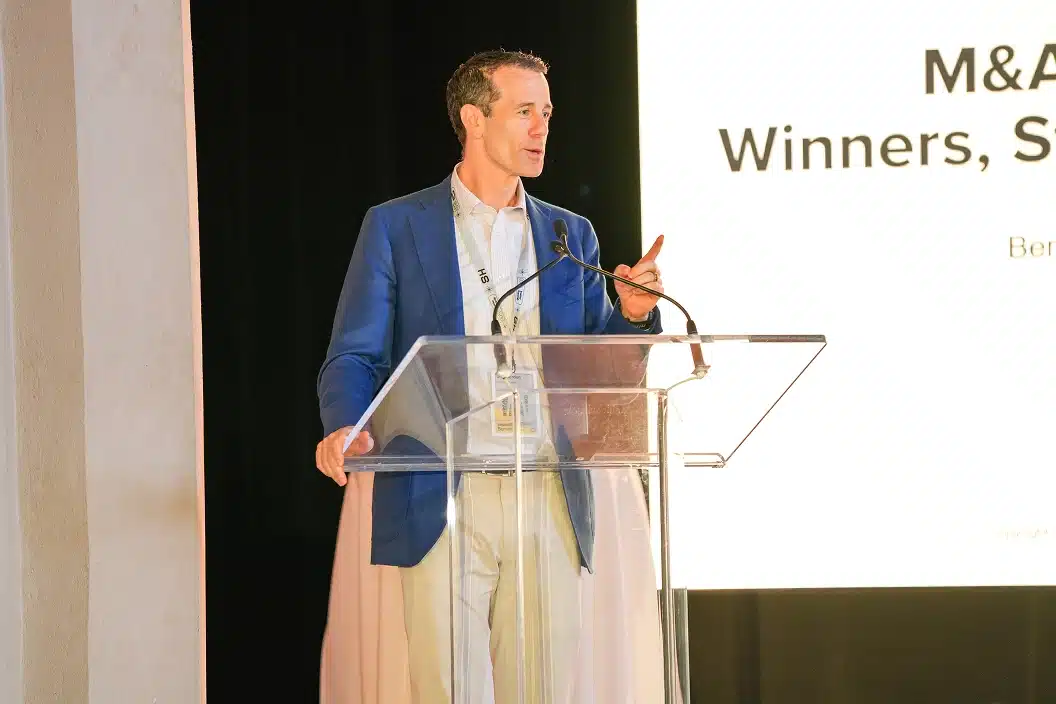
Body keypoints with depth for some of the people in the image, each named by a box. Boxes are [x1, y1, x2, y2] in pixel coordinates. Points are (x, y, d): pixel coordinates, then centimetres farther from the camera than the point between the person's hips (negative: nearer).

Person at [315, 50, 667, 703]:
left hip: (549, 502, 3)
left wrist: (633, 313, -5)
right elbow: (354, 356, 1)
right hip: (443, 504, -3)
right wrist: (349, 429, -19)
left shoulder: (572, 234, 16)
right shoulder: (396, 226, 6)